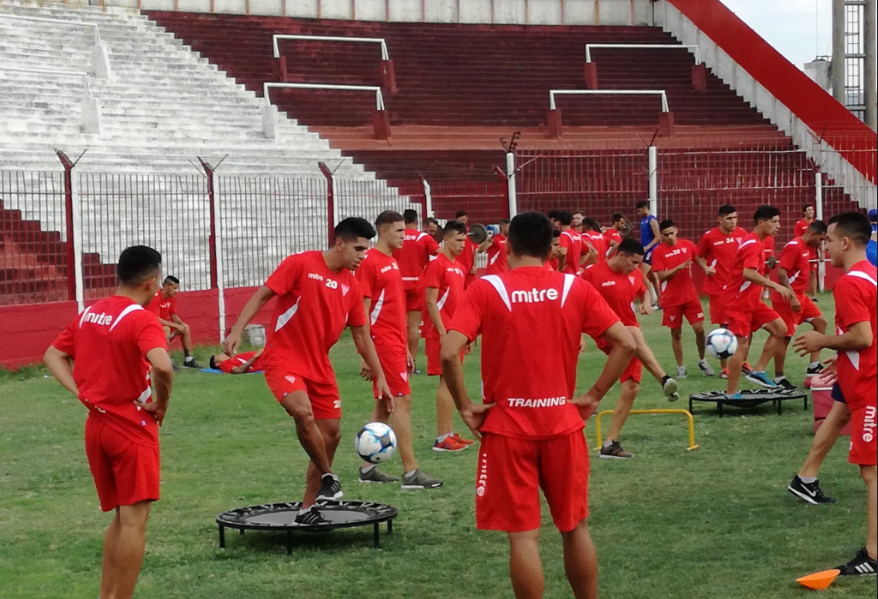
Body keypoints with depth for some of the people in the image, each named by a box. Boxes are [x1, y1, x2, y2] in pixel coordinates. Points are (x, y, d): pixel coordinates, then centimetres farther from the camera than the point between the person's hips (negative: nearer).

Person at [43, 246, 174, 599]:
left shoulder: (89, 314, 9)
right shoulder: (141, 319, -15)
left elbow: (53, 355, 16)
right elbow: (162, 366, -31)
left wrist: (81, 392, 5)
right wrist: (161, 404, -14)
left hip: (97, 425, 8)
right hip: (133, 428, -8)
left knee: (120, 518, 18)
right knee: (134, 520, -4)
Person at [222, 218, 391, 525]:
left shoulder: (351, 285, 5)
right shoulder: (301, 264, -12)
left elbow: (361, 335, 12)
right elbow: (262, 295, -12)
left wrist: (380, 377, 10)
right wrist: (237, 331, -24)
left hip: (319, 366, 7)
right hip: (283, 358, -7)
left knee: (331, 433, 6)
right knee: (304, 413, -30)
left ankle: (308, 508, 19)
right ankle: (328, 476, -7)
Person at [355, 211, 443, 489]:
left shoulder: (392, 262, 16)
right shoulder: (370, 262, -11)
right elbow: (363, 310, -13)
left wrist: (405, 349, 20)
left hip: (395, 345, 9)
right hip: (383, 343, -9)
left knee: (384, 405, 11)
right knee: (402, 401, -10)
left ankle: (368, 468, 17)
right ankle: (411, 473, -10)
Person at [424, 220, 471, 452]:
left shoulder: (459, 267, 15)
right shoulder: (437, 265, -11)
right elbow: (431, 302, -15)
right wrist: (442, 332, -18)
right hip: (443, 332, -8)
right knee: (447, 381, -9)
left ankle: (450, 433, 15)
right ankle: (442, 438, -7)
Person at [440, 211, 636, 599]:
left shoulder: (486, 289, -7)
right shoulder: (575, 288, 0)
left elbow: (449, 353, -17)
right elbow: (625, 343, -4)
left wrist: (465, 407, -7)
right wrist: (594, 396, 3)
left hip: (507, 426, -2)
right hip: (562, 423, 2)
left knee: (523, 535, 3)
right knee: (575, 528, 16)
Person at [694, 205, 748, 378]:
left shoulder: (742, 234, 1)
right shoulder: (709, 236, -7)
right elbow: (699, 257, 7)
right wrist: (706, 268, -10)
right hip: (719, 287, -3)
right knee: (725, 326, -1)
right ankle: (724, 368, 8)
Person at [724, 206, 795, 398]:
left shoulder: (755, 242, 13)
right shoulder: (752, 244, -19)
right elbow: (748, 274, -34)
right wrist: (776, 286, -35)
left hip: (752, 301, 10)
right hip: (740, 302, -10)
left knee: (780, 329, 4)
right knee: (742, 345, -9)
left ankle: (758, 371, 6)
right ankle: (731, 393, -2)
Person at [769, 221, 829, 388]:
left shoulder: (805, 247, 11)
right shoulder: (794, 246, -18)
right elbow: (781, 273, -25)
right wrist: (792, 298, -28)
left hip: (799, 296, 10)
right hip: (787, 299, -10)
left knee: (820, 322, 12)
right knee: (785, 337, -4)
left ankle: (813, 366, 13)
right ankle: (779, 378, 4)